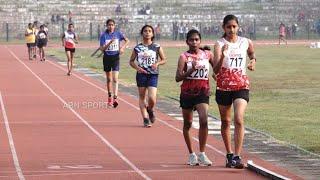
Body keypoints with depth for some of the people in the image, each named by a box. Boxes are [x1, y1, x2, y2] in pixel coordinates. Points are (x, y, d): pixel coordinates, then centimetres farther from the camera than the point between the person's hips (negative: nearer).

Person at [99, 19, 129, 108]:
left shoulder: (118, 33, 0)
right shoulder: (104, 35, -3)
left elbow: (127, 40, 10)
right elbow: (102, 49, -9)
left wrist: (122, 47, -7)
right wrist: (109, 43, -24)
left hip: (115, 57, -1)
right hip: (107, 58, 1)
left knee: (115, 79, -12)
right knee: (109, 79, 12)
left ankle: (115, 98, -19)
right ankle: (109, 97, 25)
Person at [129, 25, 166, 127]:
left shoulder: (157, 47, 2)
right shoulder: (137, 48, 3)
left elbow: (164, 60, 10)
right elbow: (131, 61, 10)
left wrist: (157, 63, -10)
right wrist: (137, 68, -8)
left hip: (153, 75, -1)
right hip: (141, 74, 1)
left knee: (152, 98, -12)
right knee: (142, 97, 4)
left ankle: (150, 110, 20)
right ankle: (145, 119, 12)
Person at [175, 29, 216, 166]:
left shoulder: (207, 54, 5)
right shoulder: (184, 57, -5)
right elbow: (178, 77, -13)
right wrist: (191, 70, -26)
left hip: (203, 93, 1)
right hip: (187, 93, -1)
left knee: (204, 120, -19)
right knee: (187, 124, 9)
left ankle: (202, 154, -12)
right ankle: (191, 154, 25)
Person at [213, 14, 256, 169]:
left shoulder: (246, 42, 1)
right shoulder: (219, 44, -7)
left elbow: (252, 53, 27)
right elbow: (216, 70, -18)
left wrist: (253, 60, 6)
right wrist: (222, 57, -36)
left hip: (241, 86, 0)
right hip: (224, 87, 0)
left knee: (239, 120, -17)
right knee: (225, 122, 12)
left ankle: (237, 157, -18)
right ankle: (229, 155, 28)